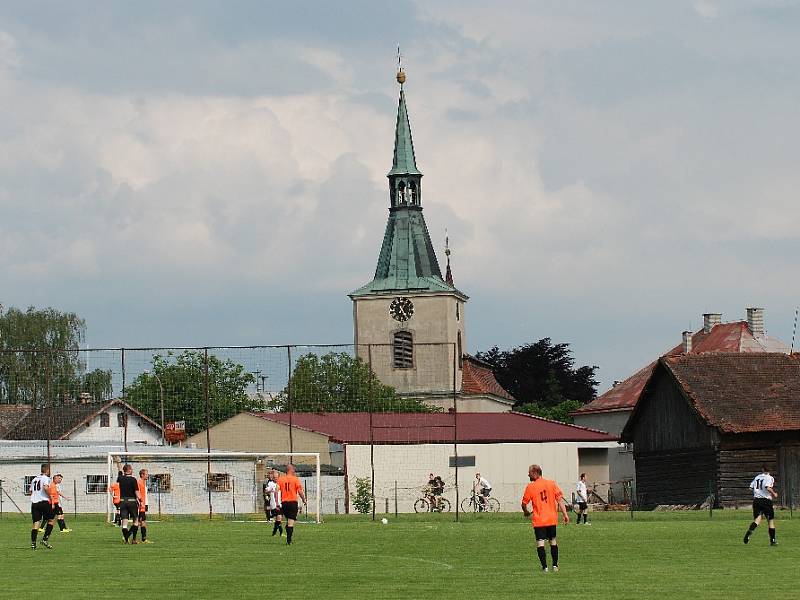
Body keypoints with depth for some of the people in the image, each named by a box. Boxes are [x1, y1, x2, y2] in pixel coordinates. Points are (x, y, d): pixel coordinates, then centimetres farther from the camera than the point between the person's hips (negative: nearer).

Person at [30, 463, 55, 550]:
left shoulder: (34, 479, 17)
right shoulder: (46, 478, -3)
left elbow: (31, 492, 18)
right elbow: (46, 488, -20)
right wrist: (50, 497, -10)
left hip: (34, 503, 6)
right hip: (44, 502, -6)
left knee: (36, 523, 3)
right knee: (50, 521, 9)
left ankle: (33, 543, -7)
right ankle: (45, 539, -1)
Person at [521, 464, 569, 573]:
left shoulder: (530, 487, -5)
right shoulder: (552, 484, 3)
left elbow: (524, 503, 0)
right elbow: (560, 499, 0)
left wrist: (526, 512, 21)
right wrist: (565, 514, 1)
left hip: (538, 520, -4)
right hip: (552, 519, 4)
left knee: (540, 542, -5)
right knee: (553, 541, 17)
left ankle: (544, 567, -14)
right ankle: (555, 565, 21)